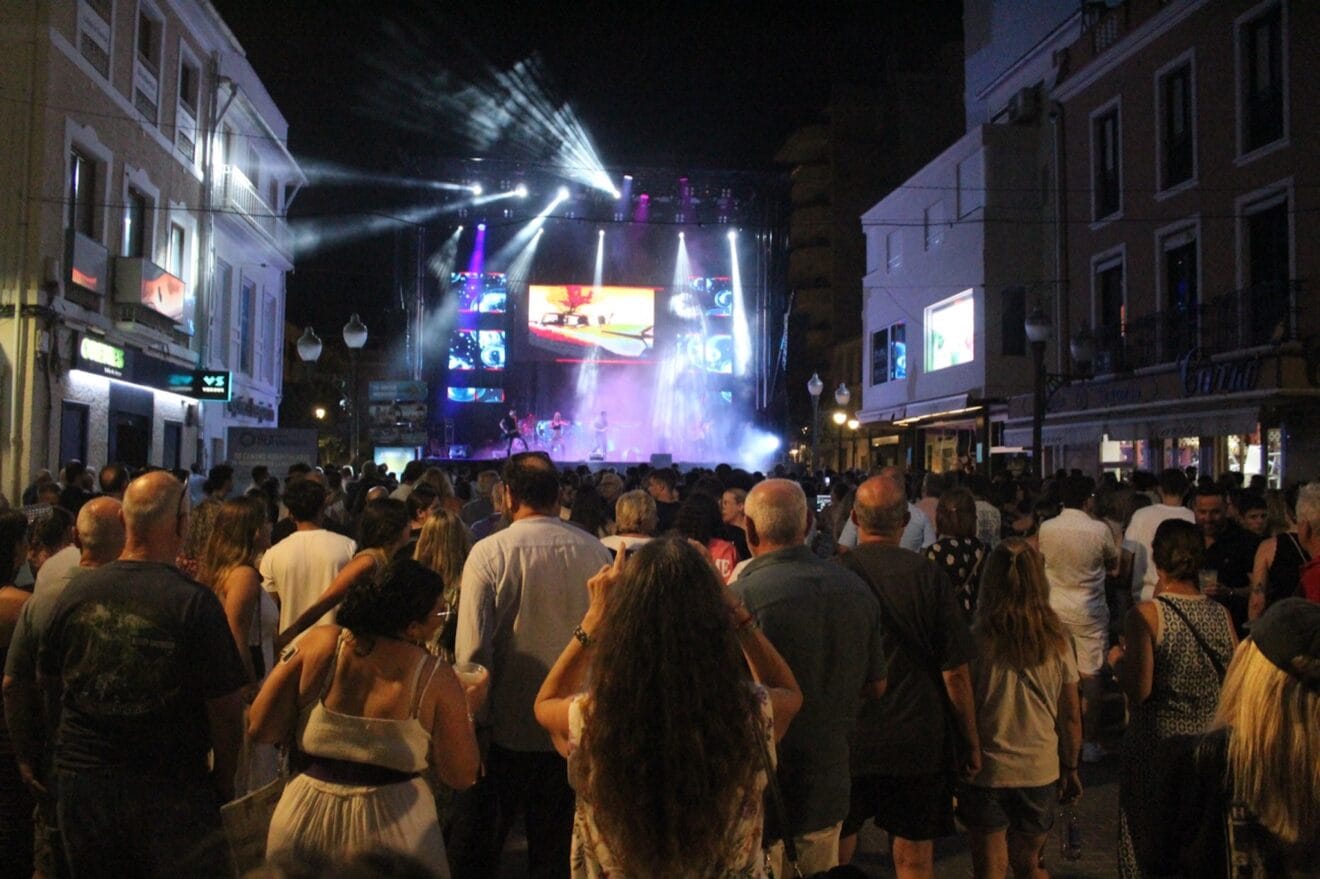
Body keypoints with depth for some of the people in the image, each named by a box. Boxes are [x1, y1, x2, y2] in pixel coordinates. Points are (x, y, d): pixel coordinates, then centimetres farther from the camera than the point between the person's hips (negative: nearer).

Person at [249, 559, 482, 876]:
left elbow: (259, 729, -3)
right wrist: (467, 708, 7)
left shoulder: (319, 642, -9)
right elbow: (461, 776, -7)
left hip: (306, 815, 3)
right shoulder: (437, 678, -14)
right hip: (393, 824, -2)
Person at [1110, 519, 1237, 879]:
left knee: (1152, 844, 13)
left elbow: (1138, 690, -19)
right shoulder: (1222, 615, -4)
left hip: (1158, 742, -4)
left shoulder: (1146, 615, -18)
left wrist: (1117, 660, -1)